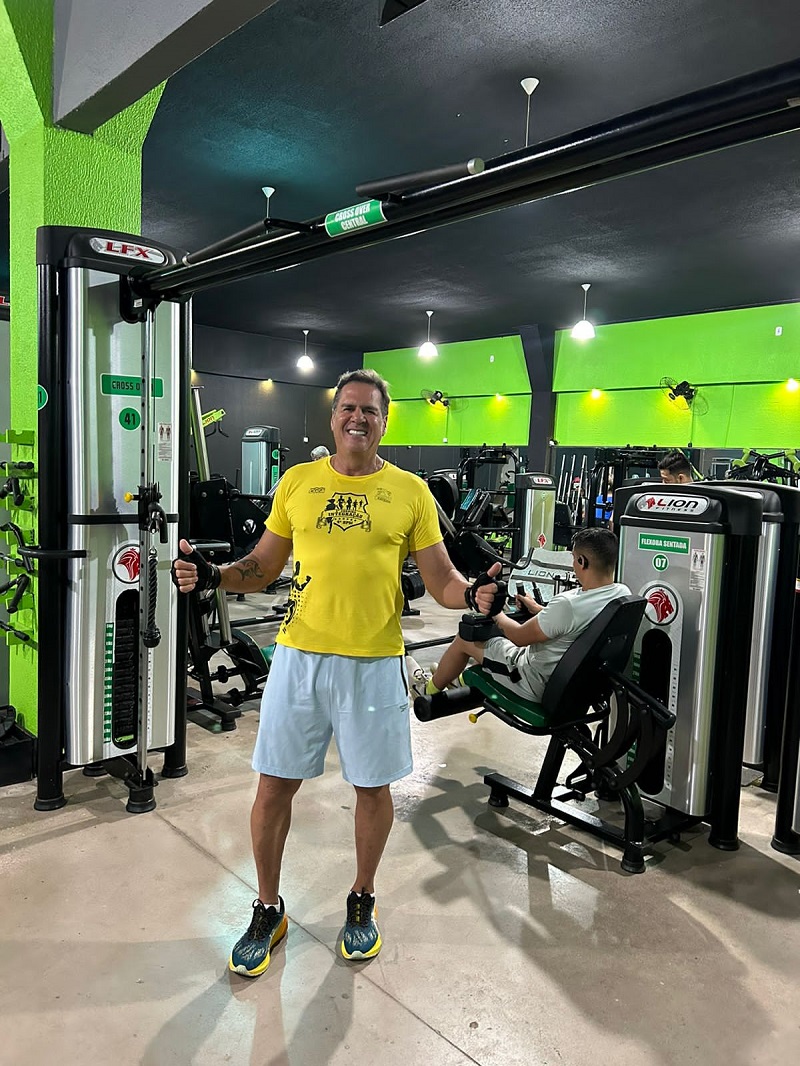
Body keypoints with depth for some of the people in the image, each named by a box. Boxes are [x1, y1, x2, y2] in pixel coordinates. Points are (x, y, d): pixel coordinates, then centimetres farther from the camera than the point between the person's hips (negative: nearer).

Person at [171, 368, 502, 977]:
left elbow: (440, 578, 1)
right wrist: (213, 576, -8)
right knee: (275, 785, 9)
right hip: (299, 654, 2)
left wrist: (472, 594, -20)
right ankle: (268, 911, 33)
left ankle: (362, 903, 38)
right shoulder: (297, 482, 6)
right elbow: (262, 568, 10)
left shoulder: (410, 491, 1)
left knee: (372, 785, 12)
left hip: (374, 661, -1)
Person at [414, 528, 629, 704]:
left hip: (540, 686, -8)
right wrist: (538, 609, 15)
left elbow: (520, 637, -19)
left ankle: (430, 689, 39)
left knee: (465, 638, 12)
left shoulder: (569, 603, -34)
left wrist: (497, 616, 1)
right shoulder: (624, 594, -10)